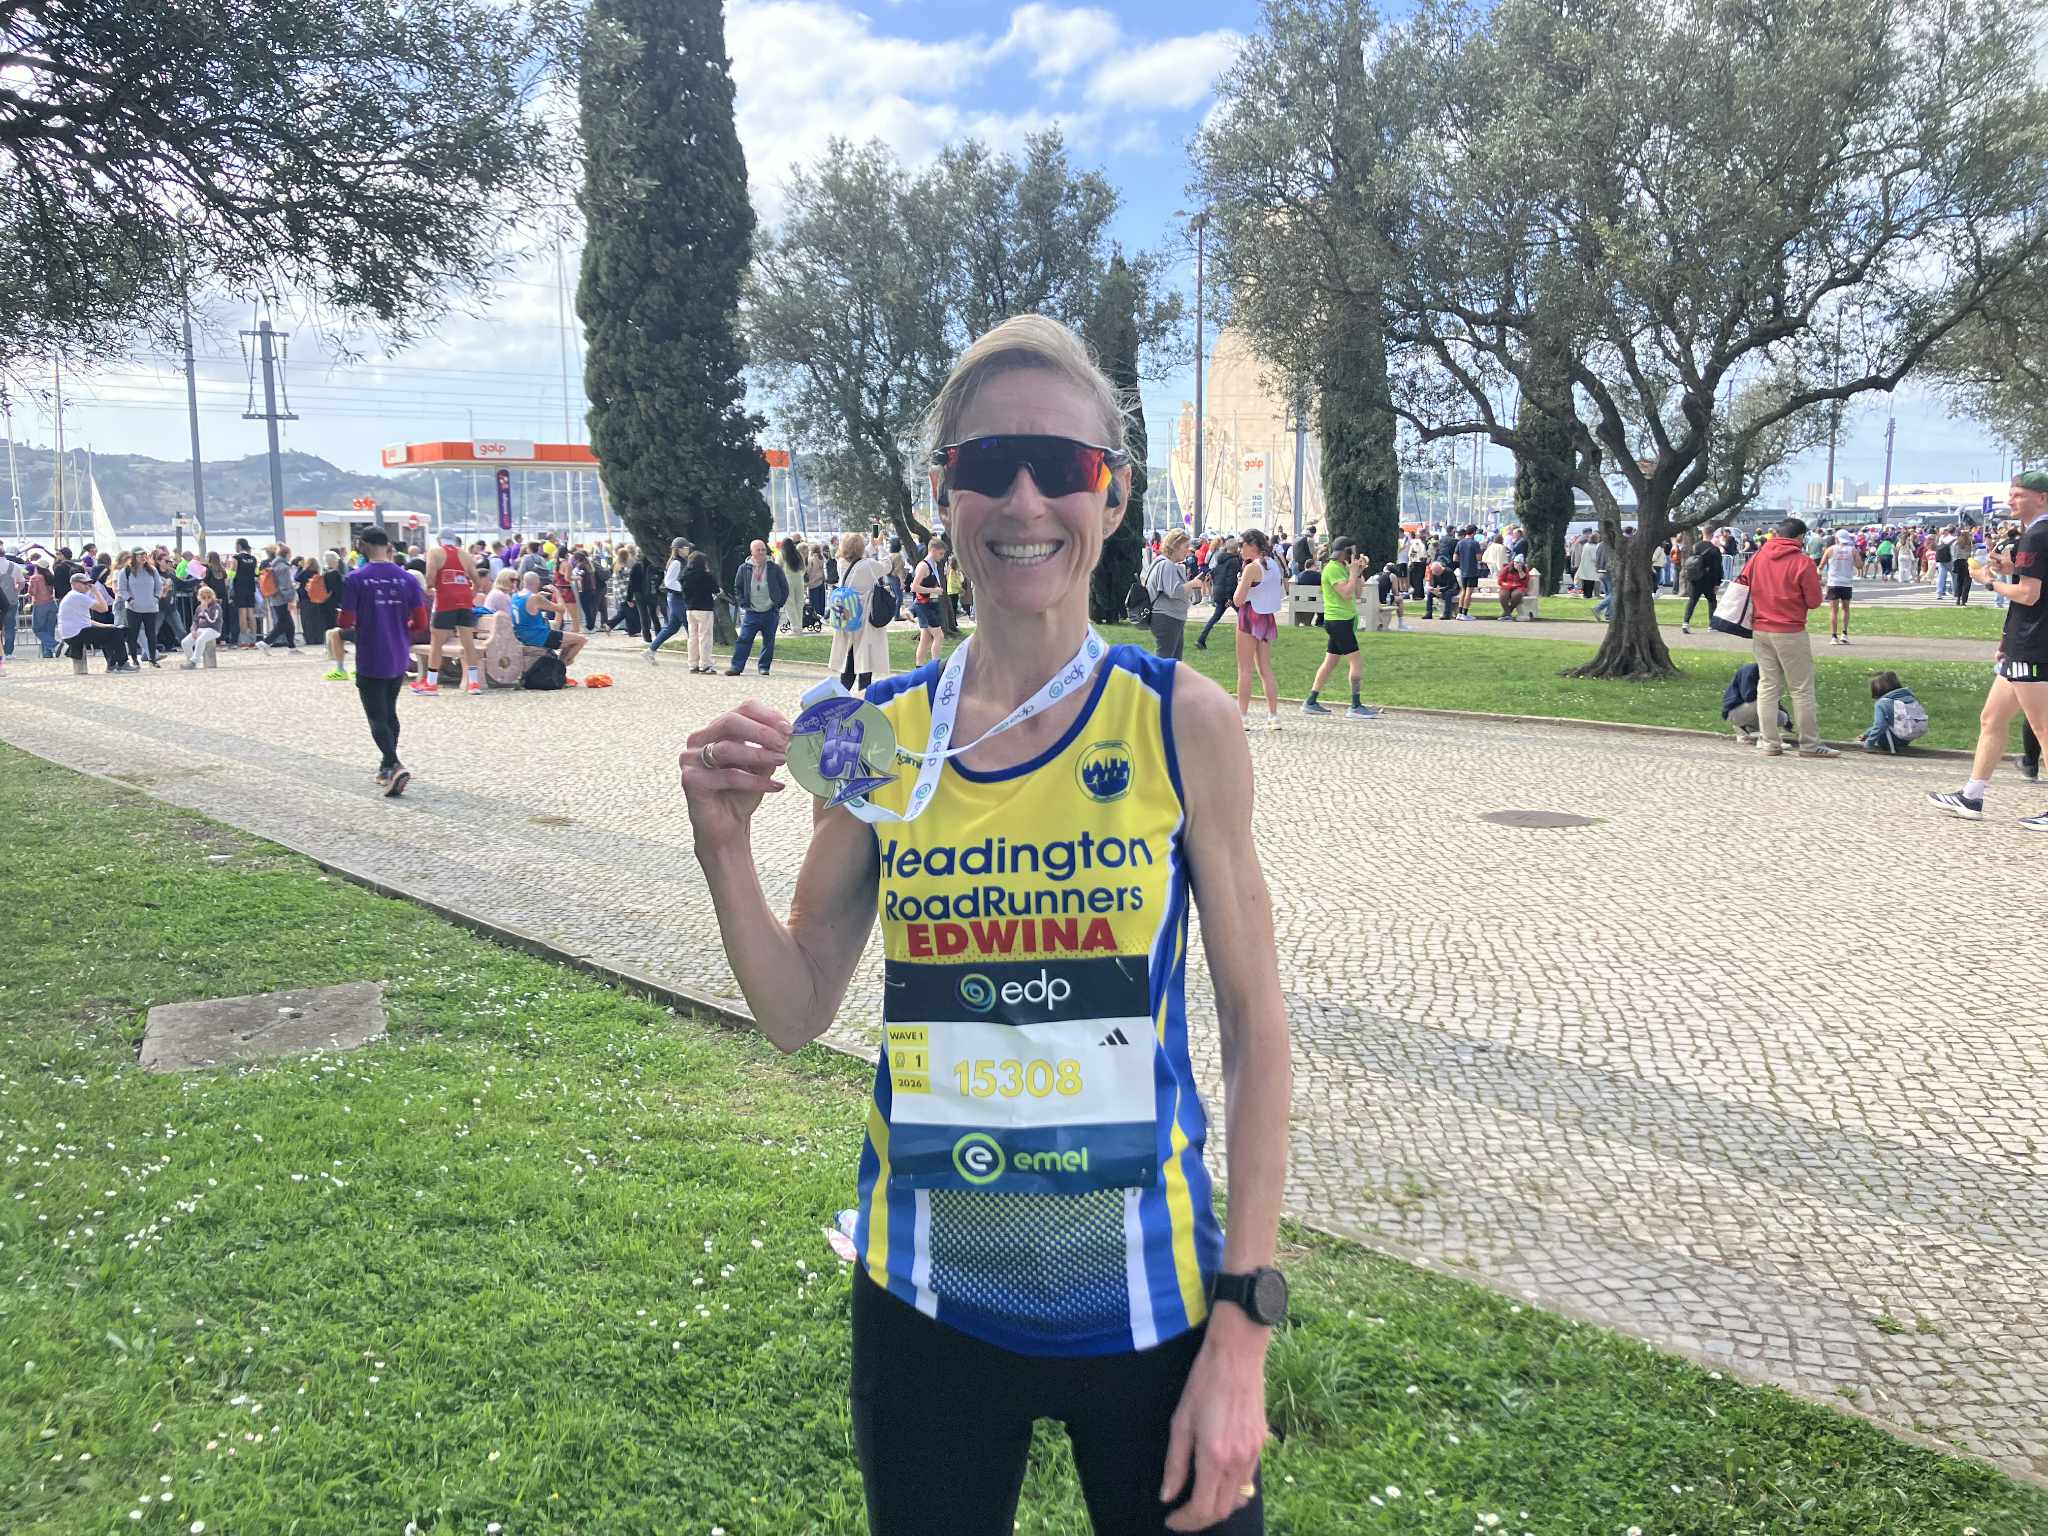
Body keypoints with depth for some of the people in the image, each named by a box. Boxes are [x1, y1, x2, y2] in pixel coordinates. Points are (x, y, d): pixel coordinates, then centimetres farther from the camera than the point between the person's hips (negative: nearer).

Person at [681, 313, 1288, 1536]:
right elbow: (797, 1013, 3)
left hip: (1145, 1304, -1)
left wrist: (1245, 1323, -9)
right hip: (928, 1300, 2)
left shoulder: (1179, 721, -9)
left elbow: (1255, 1026, -6)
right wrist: (728, 851, -13)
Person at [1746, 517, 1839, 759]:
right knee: (1802, 689, 2)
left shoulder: (1759, 556, 3)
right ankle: (1809, 745, 5)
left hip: (1760, 630, 5)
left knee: (1768, 686, 9)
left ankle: (1770, 743, 7)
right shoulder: (1802, 562, -11)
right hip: (1790, 633, -5)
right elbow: (1814, 601, -8)